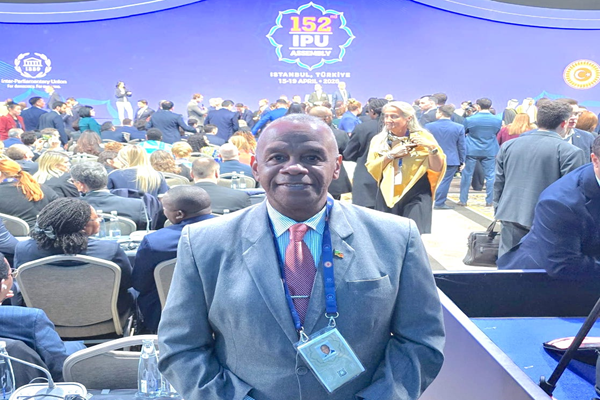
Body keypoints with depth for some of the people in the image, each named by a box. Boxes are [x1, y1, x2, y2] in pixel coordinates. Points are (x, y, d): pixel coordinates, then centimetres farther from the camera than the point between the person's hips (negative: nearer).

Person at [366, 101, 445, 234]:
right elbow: (371, 168, 0)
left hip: (417, 196, -3)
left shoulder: (423, 137, 0)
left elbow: (437, 168, -3)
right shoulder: (379, 140, 8)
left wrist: (432, 147, -17)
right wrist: (391, 154, -10)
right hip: (387, 196, 3)